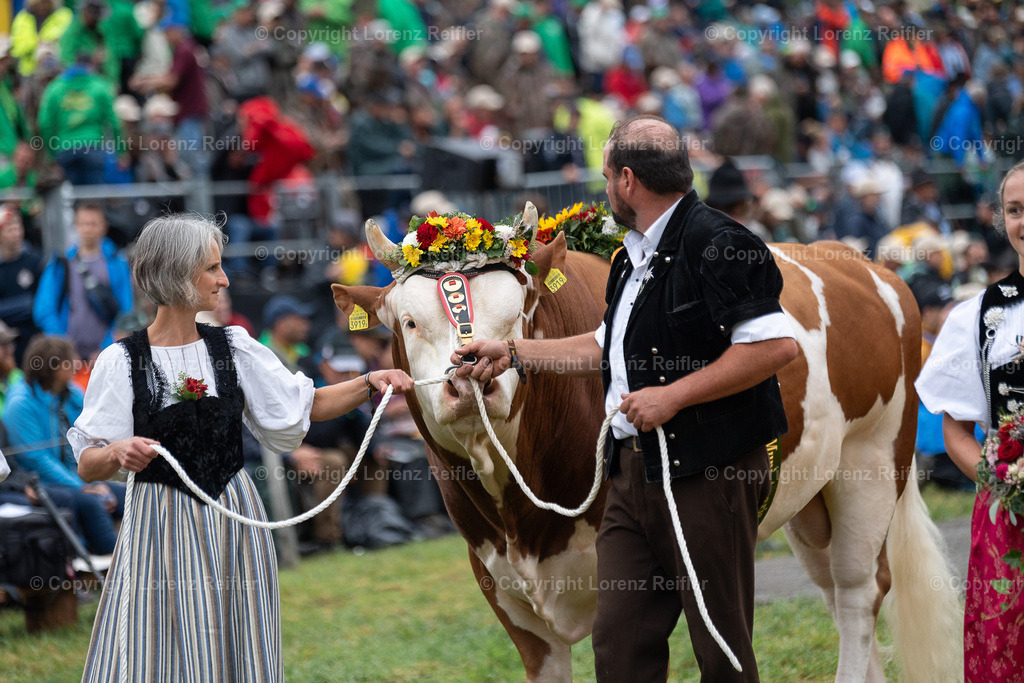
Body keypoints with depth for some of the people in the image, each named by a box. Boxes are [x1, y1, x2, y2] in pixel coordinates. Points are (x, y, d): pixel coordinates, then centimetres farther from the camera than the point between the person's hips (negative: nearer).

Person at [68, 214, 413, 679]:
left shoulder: (233, 348, 6)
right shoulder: (122, 362, -4)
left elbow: (309, 406, 11)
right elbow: (87, 466, -4)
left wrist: (368, 383, -4)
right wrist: (118, 453, -25)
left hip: (232, 524, 3)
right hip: (161, 531, -3)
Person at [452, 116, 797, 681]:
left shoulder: (716, 244, -12)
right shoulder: (635, 258, 19)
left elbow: (776, 346, -21)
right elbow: (606, 348, 33)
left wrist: (674, 396, -19)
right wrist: (510, 352, 33)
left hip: (708, 472, -9)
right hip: (634, 473, 9)